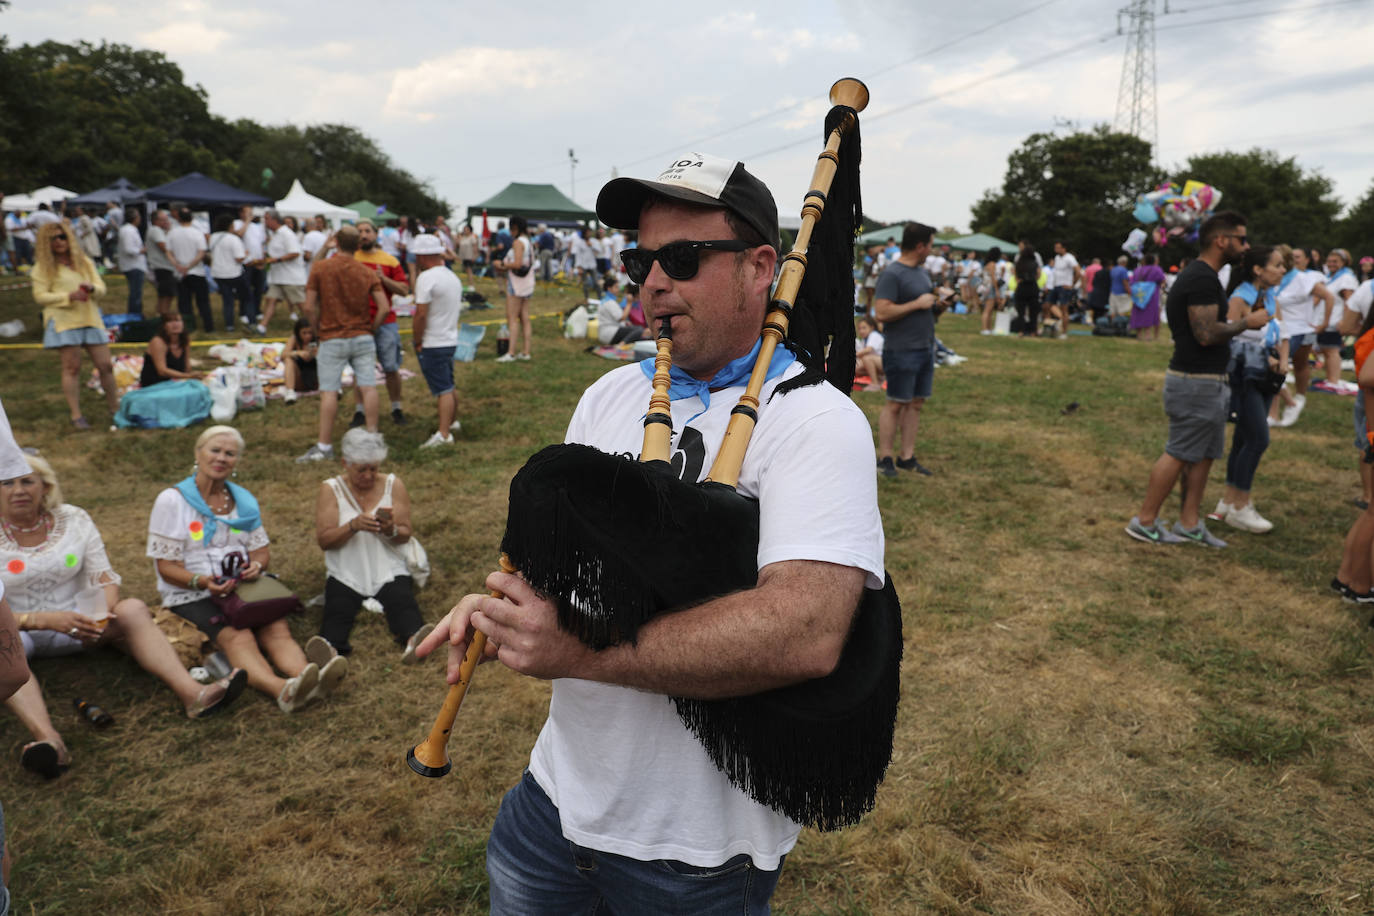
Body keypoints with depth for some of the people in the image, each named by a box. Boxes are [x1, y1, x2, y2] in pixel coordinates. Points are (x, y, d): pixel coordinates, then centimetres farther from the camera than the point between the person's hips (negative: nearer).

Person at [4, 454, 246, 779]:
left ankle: (193, 693, -44)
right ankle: (47, 738, -62)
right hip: (17, 631, -2)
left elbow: (104, 578, -3)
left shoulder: (73, 520, -1)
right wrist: (46, 620, -30)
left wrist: (103, 612, -24)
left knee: (133, 608, -25)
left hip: (75, 623, 3)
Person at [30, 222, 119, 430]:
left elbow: (102, 288, 11)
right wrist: (69, 297, -17)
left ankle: (115, 408, 15)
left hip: (90, 318, 4)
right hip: (63, 321, -4)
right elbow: (39, 296, -4)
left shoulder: (84, 261, 14)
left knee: (105, 365, 2)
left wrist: (92, 288, -13)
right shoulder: (43, 266, 2)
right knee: (72, 367, -4)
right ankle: (76, 415, 1)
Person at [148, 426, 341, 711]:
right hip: (191, 596, -4)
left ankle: (309, 679, -56)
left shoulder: (244, 501, 15)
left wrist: (256, 565, -11)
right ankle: (281, 690, -61)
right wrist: (201, 581, -25)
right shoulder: (172, 500, 0)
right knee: (237, 637, -34)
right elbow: (166, 566, -5)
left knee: (277, 627, -28)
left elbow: (262, 552, 14)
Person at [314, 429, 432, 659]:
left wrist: (391, 530, -20)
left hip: (389, 571, 0)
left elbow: (405, 535, 4)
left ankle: (414, 639, -59)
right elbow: (323, 540, -4)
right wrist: (353, 526, -23)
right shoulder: (331, 489, 5)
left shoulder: (393, 485, 8)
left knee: (402, 602, -32)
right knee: (337, 609, -30)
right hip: (346, 574, 0)